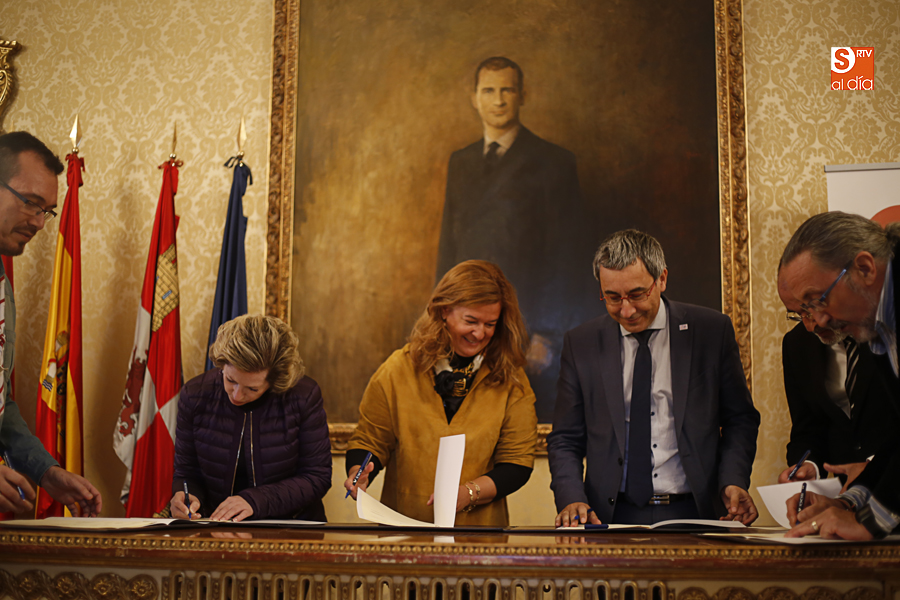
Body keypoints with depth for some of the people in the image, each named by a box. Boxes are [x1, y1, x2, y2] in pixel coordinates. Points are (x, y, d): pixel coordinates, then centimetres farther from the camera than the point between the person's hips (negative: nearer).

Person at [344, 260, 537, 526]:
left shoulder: (511, 380, 5)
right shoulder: (398, 370, 4)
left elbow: (517, 464, 4)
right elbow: (369, 441, 11)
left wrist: (468, 493, -11)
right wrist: (358, 472, -10)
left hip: (480, 529, -2)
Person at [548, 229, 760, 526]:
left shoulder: (712, 331, 4)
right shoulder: (580, 343, 6)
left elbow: (740, 420, 11)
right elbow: (565, 440, 8)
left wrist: (733, 482, -7)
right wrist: (572, 500, -10)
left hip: (693, 513, 0)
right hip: (610, 518, 1)